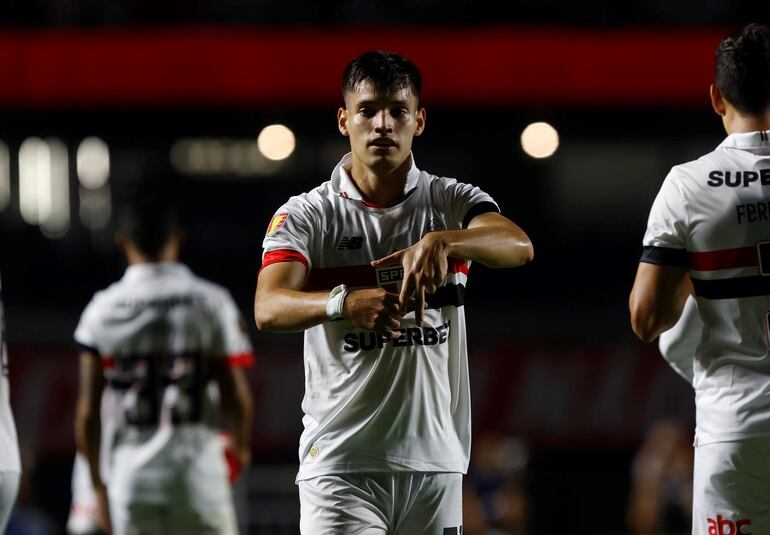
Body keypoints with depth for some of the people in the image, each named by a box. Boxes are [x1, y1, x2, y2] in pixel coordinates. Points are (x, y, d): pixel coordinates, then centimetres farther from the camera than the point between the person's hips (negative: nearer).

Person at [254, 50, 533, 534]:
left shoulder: (452, 203, 6)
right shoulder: (306, 216, 0)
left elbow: (519, 246, -15)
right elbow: (269, 308, -16)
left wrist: (443, 241, -35)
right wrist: (345, 303, -37)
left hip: (436, 462, 3)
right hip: (341, 464, -3)